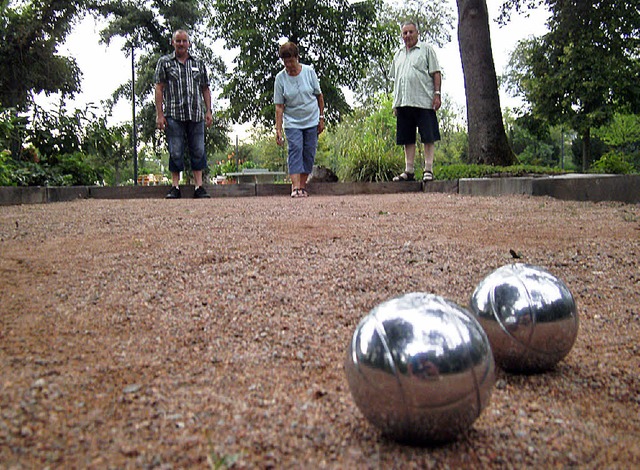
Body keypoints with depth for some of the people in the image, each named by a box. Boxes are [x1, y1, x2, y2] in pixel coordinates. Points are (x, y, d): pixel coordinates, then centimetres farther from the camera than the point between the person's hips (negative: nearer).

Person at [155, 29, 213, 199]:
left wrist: (208, 112, 6)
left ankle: (199, 187, 5)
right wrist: (159, 114, -5)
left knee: (198, 151, 1)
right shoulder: (164, 62, 8)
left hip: (196, 115, 2)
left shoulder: (198, 64, 15)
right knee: (175, 152, -1)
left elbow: (205, 89, 16)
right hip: (173, 115, -2)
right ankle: (175, 187, 5)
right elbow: (159, 89, 3)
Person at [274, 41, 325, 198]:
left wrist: (321, 118, 6)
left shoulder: (309, 72, -3)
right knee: (295, 150, -16)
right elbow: (279, 106, -7)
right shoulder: (280, 78, -6)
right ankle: (295, 187, -21)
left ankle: (303, 186, 8)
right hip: (292, 123, -2)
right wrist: (278, 129, -13)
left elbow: (319, 96, 7)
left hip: (312, 121, 2)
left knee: (309, 153, 0)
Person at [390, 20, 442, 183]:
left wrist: (437, 94, -10)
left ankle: (428, 170, -4)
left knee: (429, 137, -5)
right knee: (407, 139, 4)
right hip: (403, 102, 5)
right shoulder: (398, 54, 22)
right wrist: (395, 103, 16)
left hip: (424, 101, -5)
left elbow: (436, 73, 1)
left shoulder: (426, 49, 8)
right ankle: (409, 171, 7)